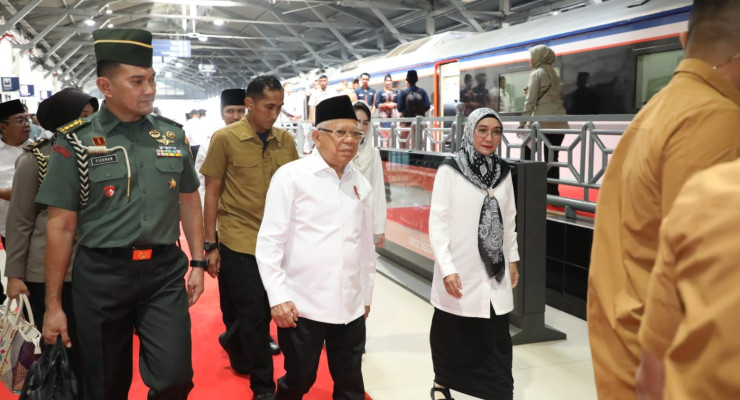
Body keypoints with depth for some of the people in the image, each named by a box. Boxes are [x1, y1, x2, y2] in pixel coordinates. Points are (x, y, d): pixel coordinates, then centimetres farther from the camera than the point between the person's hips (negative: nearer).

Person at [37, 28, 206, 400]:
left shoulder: (173, 135, 4)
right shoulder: (76, 141, -5)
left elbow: (189, 201, 14)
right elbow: (61, 226, -4)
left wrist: (198, 262, 10)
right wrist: (53, 305, -3)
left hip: (165, 272, 2)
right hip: (101, 276, -1)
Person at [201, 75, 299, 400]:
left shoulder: (285, 140, 3)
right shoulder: (225, 139, -5)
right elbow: (212, 193, -2)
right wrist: (210, 245, -3)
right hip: (239, 242, -4)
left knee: (262, 311, 15)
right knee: (255, 316, 2)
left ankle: (235, 344, 46)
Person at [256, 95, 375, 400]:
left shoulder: (360, 183, 8)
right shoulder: (292, 176, -6)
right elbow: (269, 241, -8)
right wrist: (278, 296, -13)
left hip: (351, 306, 5)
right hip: (302, 305, -4)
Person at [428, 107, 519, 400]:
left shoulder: (503, 171, 5)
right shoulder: (450, 170, -11)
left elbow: (509, 221, 13)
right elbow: (437, 222, -13)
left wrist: (513, 260, 14)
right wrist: (447, 268, -18)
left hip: (494, 271, 4)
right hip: (459, 272, -4)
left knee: (497, 339, 4)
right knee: (450, 335, 12)